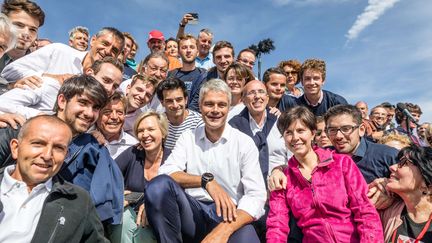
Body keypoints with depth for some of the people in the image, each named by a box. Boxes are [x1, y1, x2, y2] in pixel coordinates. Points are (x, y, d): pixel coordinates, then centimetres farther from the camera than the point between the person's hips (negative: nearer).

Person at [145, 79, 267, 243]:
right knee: (159, 185, -24)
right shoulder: (187, 138, 9)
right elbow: (165, 173, -6)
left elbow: (256, 196, -9)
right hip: (192, 212, 3)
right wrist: (206, 180, -20)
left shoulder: (244, 143, 1)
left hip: (228, 216, -3)